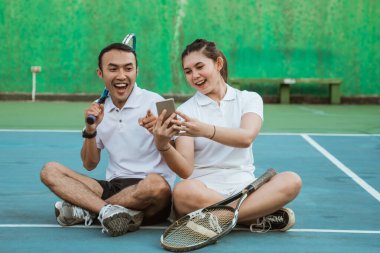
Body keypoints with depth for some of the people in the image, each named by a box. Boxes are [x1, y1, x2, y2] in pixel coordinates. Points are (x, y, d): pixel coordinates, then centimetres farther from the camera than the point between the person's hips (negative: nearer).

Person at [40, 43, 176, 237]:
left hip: (148, 198, -5)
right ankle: (109, 210, -30)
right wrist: (90, 130, -5)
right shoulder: (99, 109, 10)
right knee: (50, 171, -8)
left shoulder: (154, 103, -5)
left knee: (156, 183, -38)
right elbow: (89, 165, 13)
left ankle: (86, 210, -18)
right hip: (113, 186, 5)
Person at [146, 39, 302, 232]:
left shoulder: (249, 99, 9)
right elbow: (185, 171, -6)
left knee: (291, 180, -28)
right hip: (203, 188, 0)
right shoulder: (185, 111, 7)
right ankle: (261, 215, -21)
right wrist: (163, 146, -25)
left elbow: (246, 138, -15)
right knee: (183, 191, -37)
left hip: (243, 186, 1)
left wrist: (206, 130, -32)